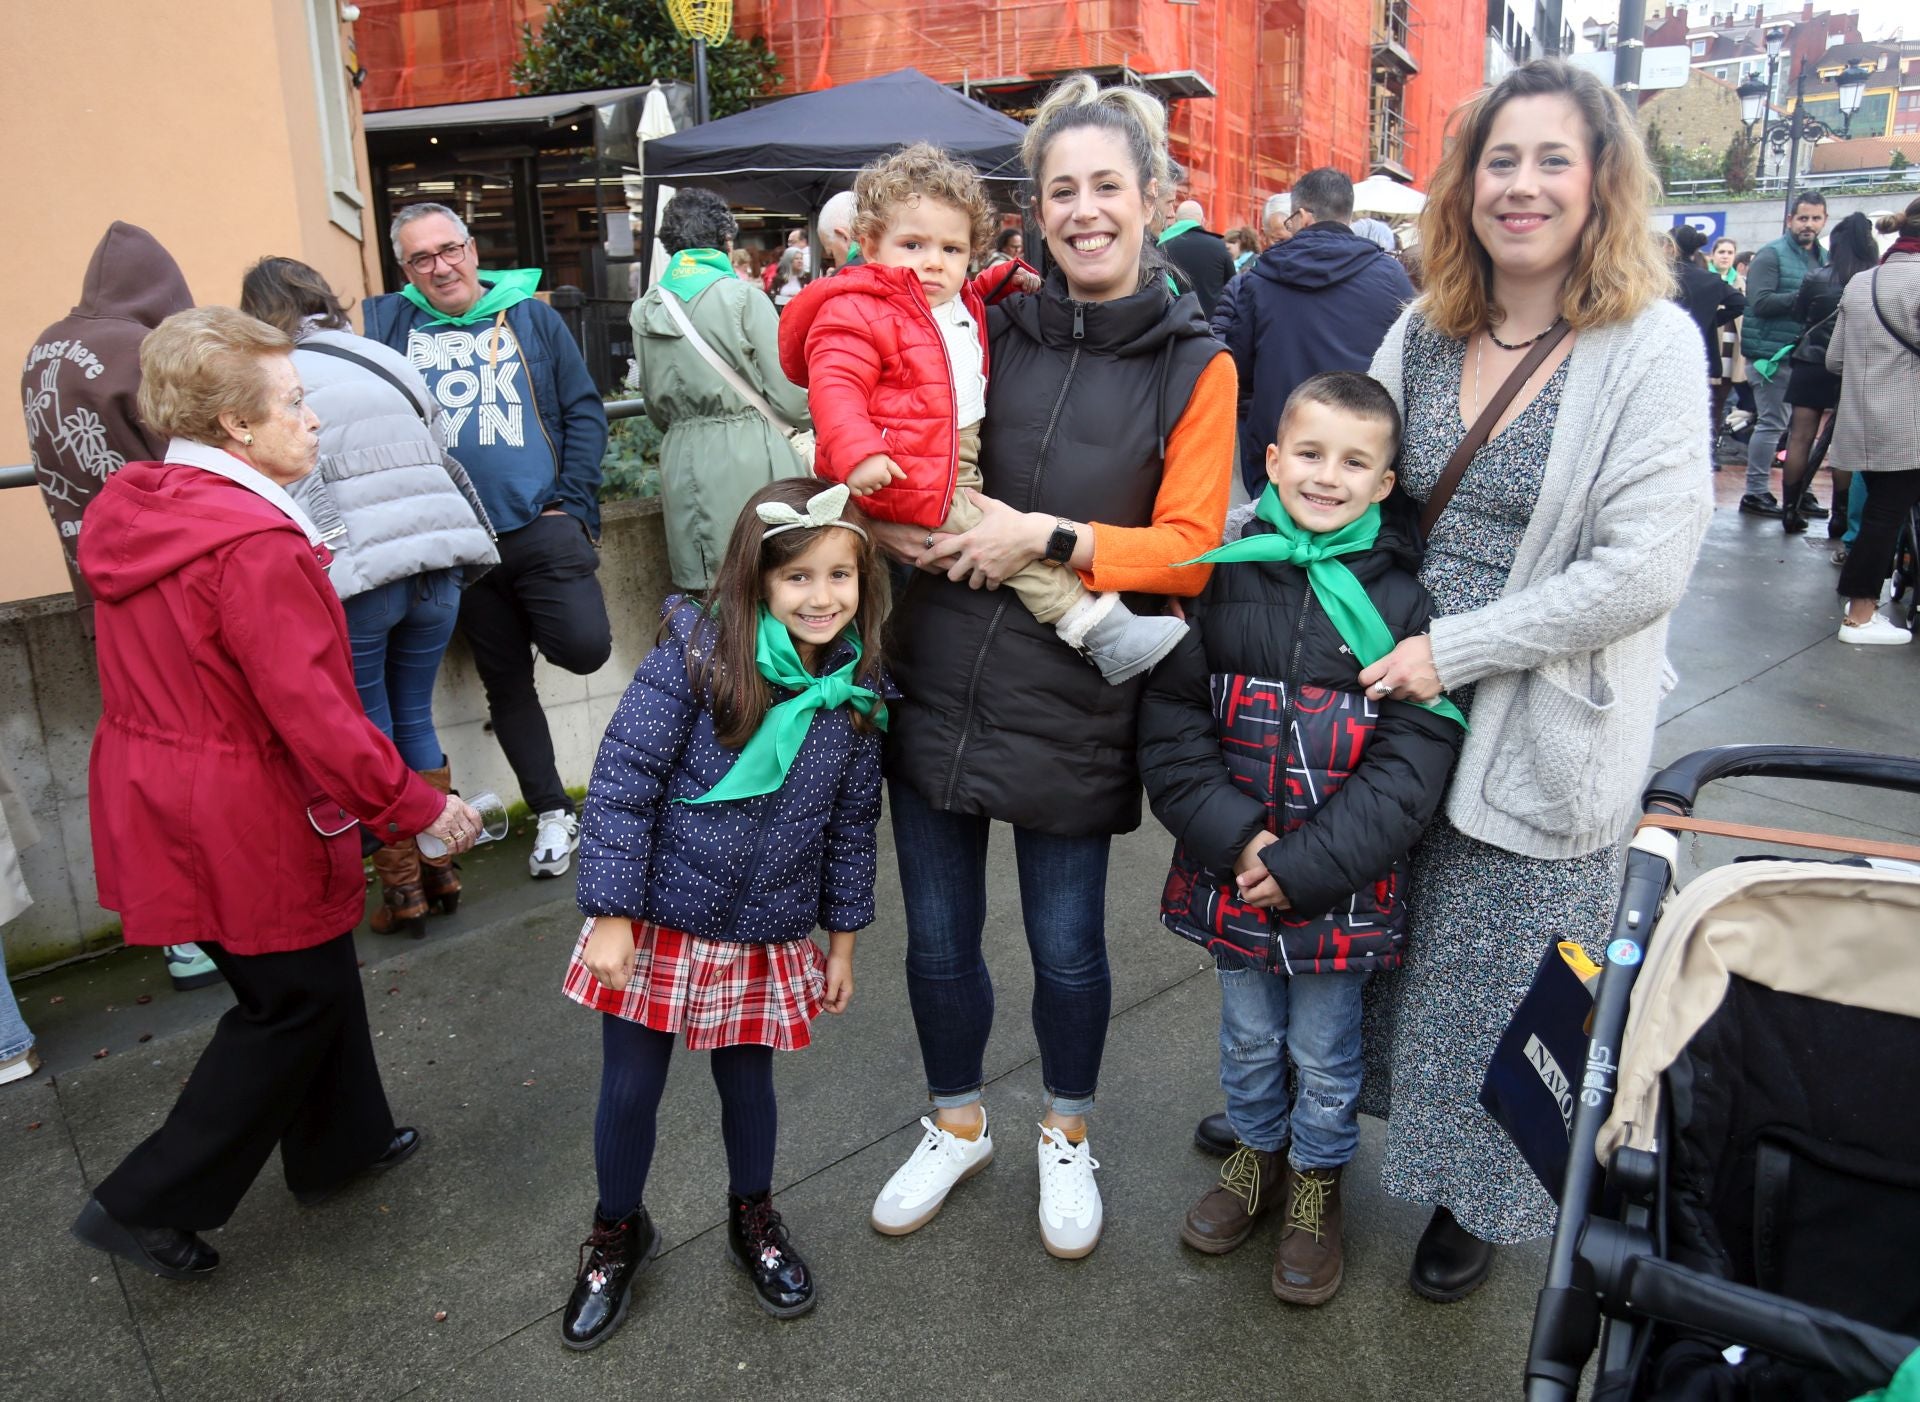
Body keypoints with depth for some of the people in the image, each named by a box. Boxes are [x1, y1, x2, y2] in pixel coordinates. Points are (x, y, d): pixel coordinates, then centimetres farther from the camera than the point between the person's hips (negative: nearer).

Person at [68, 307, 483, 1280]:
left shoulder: (127, 513, 4)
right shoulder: (255, 547, -25)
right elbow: (312, 712, -26)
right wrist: (419, 805, -17)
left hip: (155, 794, 9)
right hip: (247, 825, -9)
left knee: (308, 975, 23)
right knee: (294, 999, 9)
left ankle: (340, 1141, 40)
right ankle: (149, 1204, 19)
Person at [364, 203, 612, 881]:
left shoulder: (532, 318, 8)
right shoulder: (386, 324, 10)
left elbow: (585, 411, 4)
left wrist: (571, 501, -4)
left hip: (541, 524, -2)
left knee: (584, 646, -19)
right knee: (505, 682, 8)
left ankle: (536, 624, 18)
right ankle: (552, 815, 21)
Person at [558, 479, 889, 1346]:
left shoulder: (858, 690, -3)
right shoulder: (695, 657, -18)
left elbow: (852, 826, 6)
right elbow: (621, 782, -16)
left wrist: (842, 937, 10)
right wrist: (611, 916, -16)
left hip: (767, 941, 3)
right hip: (657, 926, -2)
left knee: (747, 1081, 19)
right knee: (630, 1089, 11)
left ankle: (753, 1221, 46)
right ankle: (618, 1234, 39)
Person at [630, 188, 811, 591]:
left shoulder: (645, 311, 9)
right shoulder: (745, 298, -7)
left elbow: (657, 412, 17)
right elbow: (791, 400, -7)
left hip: (681, 461, 5)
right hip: (749, 457, -5)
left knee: (707, 598, 9)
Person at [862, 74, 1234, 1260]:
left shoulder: (1194, 366, -3)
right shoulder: (995, 331, 5)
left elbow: (1189, 550, -9)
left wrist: (1046, 538, -20)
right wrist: (889, 526, -8)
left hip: (1069, 705, -3)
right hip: (936, 683, 3)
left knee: (1066, 946, 11)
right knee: (939, 936, 14)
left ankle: (1067, 1139, 40)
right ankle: (958, 1126, 40)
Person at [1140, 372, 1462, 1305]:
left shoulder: (1402, 593, -9)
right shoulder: (1225, 568, -5)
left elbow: (1414, 755, -11)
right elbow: (1172, 713, -5)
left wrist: (1309, 864, -17)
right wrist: (1232, 835, -16)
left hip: (1341, 881, -2)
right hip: (1231, 868, 2)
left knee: (1325, 1053, 16)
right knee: (1249, 1036, 21)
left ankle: (1316, 1185, 41)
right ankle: (1256, 1154, 47)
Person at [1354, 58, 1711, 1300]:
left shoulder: (1651, 345, -11)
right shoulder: (1423, 333, 4)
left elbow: (1643, 569, -18)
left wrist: (1455, 649, -19)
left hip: (1548, 733, -4)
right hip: (1402, 705, 4)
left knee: (1506, 986, 11)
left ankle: (1483, 1199, 36)